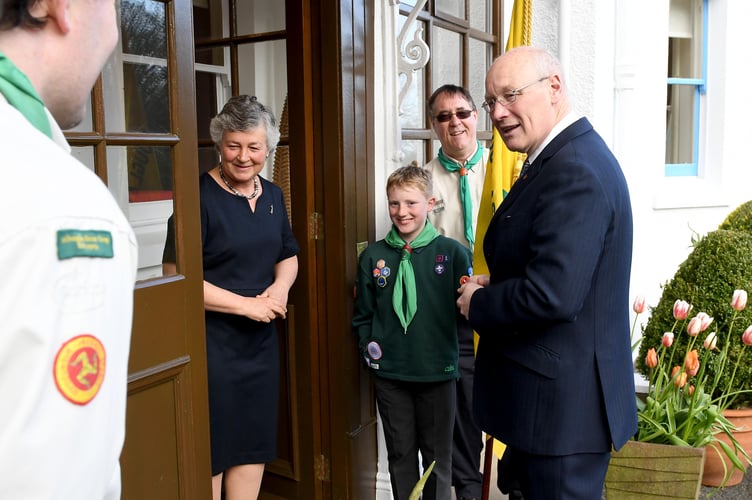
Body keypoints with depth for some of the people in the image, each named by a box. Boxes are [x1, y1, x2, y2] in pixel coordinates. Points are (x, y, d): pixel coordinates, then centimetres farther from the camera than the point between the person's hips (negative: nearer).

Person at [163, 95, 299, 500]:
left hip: (261, 340, 7)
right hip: (210, 341, -6)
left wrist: (281, 286, -4)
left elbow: (288, 257, 18)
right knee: (211, 449, 4)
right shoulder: (200, 196, -14)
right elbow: (175, 278, -19)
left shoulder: (272, 195, 7)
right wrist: (246, 305, -17)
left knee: (254, 443, 16)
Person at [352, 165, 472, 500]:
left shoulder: (452, 253, -6)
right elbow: (362, 314, 8)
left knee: (437, 455, 14)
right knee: (400, 453, 17)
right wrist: (368, 348, -4)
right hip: (389, 375, 2)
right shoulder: (373, 256, 1)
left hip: (438, 373, -2)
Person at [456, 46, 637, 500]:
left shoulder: (575, 172, -23)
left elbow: (553, 295, -29)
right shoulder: (569, 156, 9)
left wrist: (478, 303, -13)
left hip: (562, 401, -10)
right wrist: (496, 286, 2)